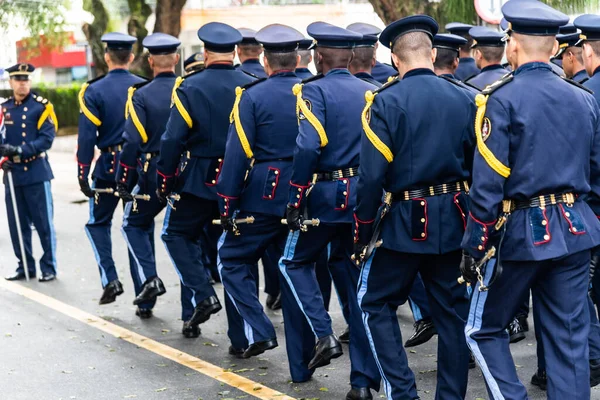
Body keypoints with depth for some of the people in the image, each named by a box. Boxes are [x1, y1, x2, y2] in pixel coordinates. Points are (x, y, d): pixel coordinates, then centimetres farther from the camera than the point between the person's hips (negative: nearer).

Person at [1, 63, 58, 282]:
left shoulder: (42, 106, -3)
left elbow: (47, 139, -11)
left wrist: (20, 150, -21)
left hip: (37, 174, -4)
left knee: (44, 224, 0)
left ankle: (49, 268, 10)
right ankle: (25, 266, 19)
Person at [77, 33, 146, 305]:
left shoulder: (94, 91, -7)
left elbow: (87, 136, -10)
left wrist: (82, 175, -5)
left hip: (109, 165, -2)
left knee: (98, 222, 12)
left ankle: (110, 279, -3)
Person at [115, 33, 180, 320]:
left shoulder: (141, 95, -8)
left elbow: (132, 142, -12)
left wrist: (123, 182, -5)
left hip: (153, 174, -3)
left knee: (135, 224, 20)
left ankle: (148, 278, 0)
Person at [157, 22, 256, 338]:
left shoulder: (189, 87, -8)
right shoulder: (252, 87, 0)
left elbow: (173, 139, -11)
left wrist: (163, 180, -2)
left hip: (198, 180, -3)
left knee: (176, 234, 15)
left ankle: (203, 296, -2)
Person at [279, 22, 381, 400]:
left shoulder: (314, 91, -8)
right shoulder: (371, 93, 8)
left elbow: (308, 146, -22)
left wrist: (295, 197, -16)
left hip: (326, 196, -5)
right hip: (365, 196, 5)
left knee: (295, 261, 20)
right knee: (359, 284, 10)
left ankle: (324, 335, 2)